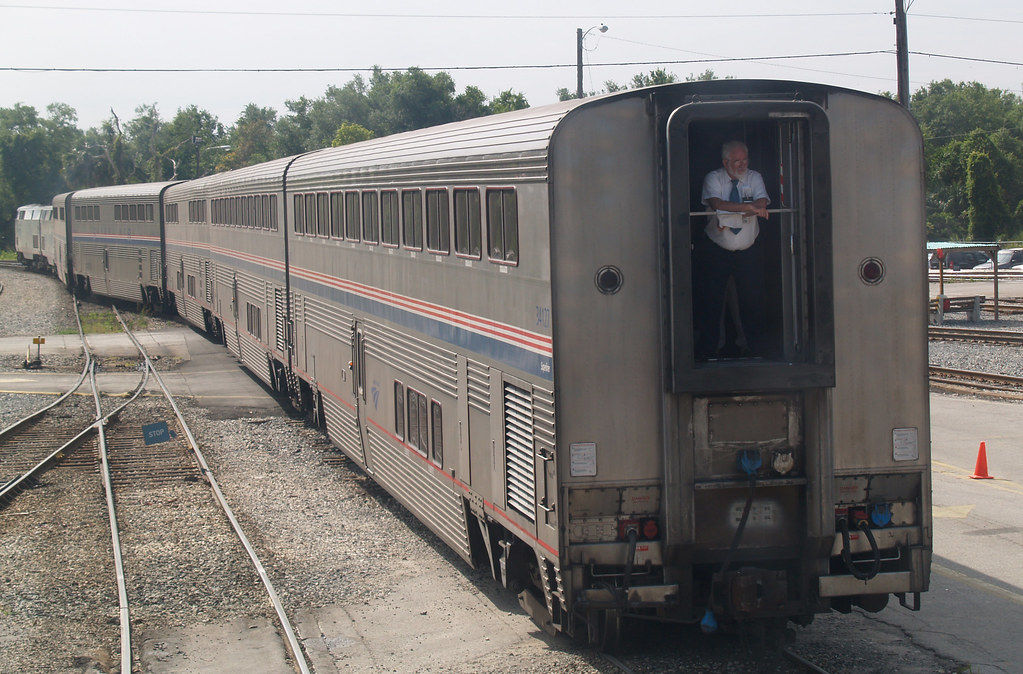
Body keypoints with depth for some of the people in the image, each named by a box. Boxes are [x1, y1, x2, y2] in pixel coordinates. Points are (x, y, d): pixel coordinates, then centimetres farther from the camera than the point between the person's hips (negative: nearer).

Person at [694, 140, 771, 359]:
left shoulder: (754, 178, 3)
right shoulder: (713, 178, -4)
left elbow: (761, 204, -14)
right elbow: (716, 204, -23)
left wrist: (727, 216, -25)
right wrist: (748, 207, -30)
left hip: (748, 251, 2)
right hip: (716, 250, -2)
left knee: (752, 299, 2)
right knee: (711, 300, 0)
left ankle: (754, 347, 13)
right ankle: (709, 347, 10)